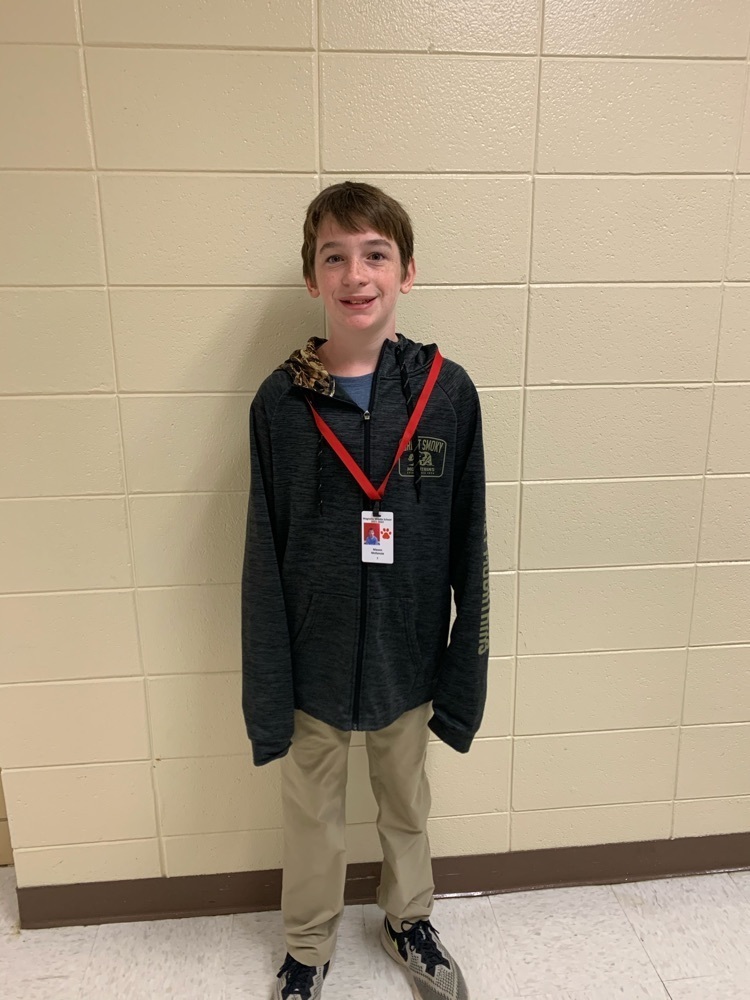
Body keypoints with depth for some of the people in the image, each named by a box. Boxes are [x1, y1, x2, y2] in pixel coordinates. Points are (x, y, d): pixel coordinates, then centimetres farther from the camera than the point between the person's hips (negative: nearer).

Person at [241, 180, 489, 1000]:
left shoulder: (448, 392, -10)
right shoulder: (280, 401, -11)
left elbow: (468, 548, -5)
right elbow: (264, 558, -7)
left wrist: (464, 675, -3)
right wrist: (266, 694, -5)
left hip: (408, 658, 1)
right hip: (313, 665, 0)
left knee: (407, 806, 24)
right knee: (313, 816, 21)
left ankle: (408, 920, 53)